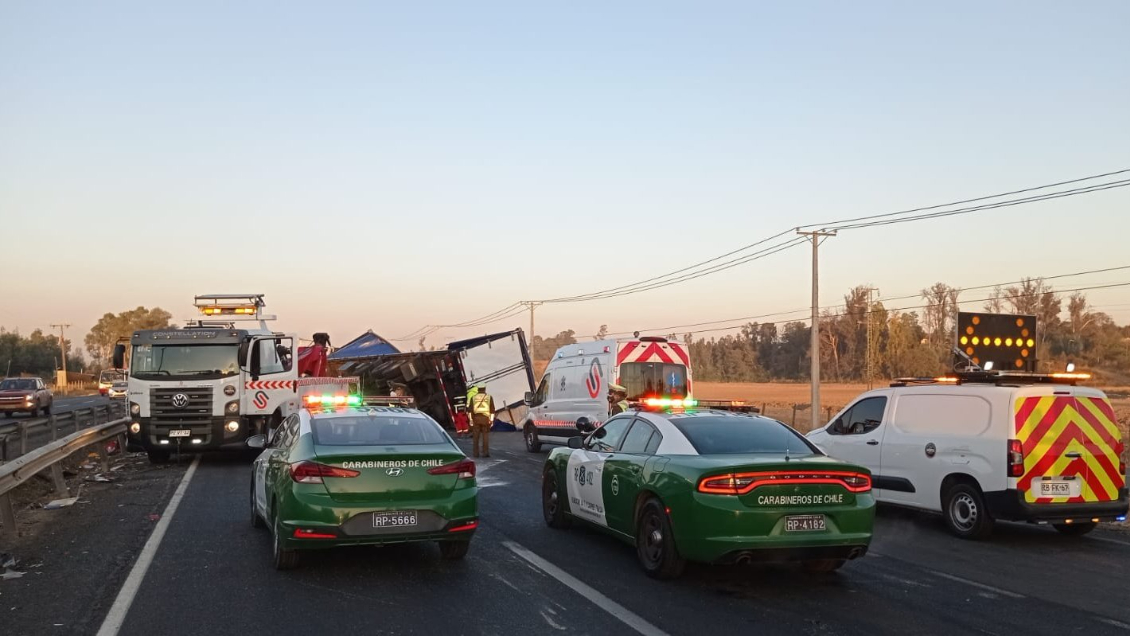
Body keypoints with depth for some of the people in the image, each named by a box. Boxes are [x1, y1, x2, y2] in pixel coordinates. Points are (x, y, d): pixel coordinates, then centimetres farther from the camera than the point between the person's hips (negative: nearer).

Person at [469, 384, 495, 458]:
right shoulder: (489, 397, 4)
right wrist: (491, 420, -1)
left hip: (476, 418, 1)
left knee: (476, 436, 6)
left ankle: (475, 453, 8)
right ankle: (485, 452, -5)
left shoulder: (473, 398, 6)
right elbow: (492, 410, -2)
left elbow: (470, 410, 2)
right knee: (485, 436, 0)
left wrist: (471, 420, 4)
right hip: (485, 418, -1)